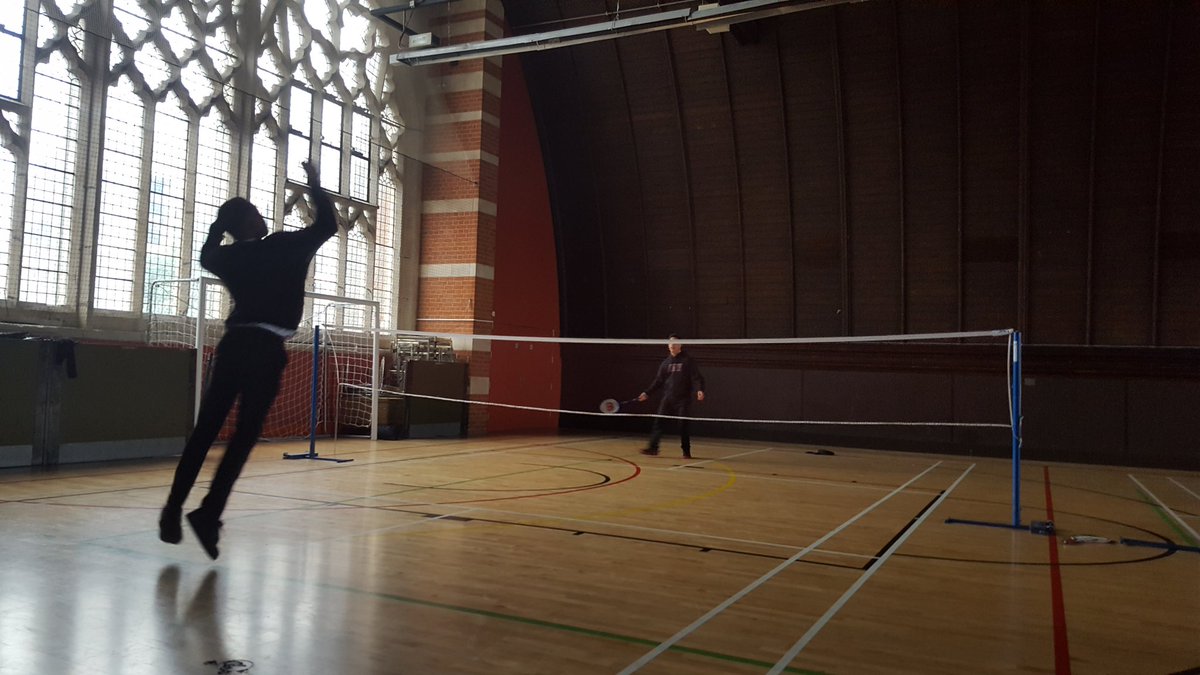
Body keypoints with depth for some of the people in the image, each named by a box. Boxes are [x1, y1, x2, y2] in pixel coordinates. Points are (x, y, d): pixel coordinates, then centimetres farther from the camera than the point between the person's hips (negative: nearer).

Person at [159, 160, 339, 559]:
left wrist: (220, 223, 34)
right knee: (244, 437, -3)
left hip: (234, 344, 5)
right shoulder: (286, 247, -3)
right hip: (266, 349, -5)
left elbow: (205, 257, 35)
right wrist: (315, 186, 19)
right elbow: (327, 225, 8)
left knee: (204, 432, 8)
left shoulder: (228, 257, 10)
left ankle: (173, 511, 10)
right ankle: (208, 514, -9)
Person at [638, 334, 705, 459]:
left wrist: (699, 390, -26)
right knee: (658, 422, -4)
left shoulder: (687, 361, -2)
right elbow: (658, 381, 14)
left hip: (683, 399, -4)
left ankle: (686, 452, 11)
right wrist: (647, 393, 9)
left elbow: (696, 377, -8)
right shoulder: (665, 363, 11)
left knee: (683, 425, -1)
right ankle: (653, 447, 1)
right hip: (667, 398, 4)